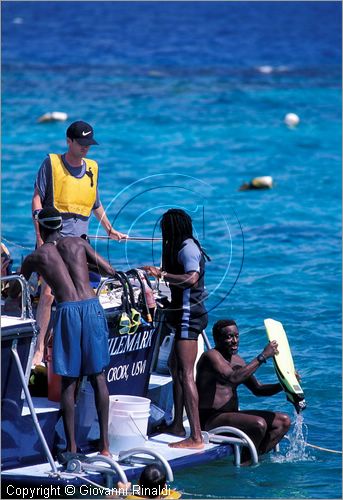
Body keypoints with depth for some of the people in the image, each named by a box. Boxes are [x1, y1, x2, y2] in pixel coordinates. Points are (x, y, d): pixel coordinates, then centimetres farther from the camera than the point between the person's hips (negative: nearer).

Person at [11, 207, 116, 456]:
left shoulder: (36, 257, 11)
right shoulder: (78, 244, 13)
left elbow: (16, 290, 25)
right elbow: (110, 271, 13)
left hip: (67, 311, -1)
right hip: (92, 306, 1)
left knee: (69, 381, 7)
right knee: (98, 376, 8)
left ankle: (72, 446, 6)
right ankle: (104, 443, 7)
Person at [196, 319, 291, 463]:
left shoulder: (237, 360, 16)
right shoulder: (211, 356, -12)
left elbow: (258, 389, 20)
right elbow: (233, 378, -29)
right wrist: (262, 357, -27)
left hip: (231, 415, 10)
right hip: (210, 419, -10)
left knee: (284, 421, 4)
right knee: (259, 424, -31)